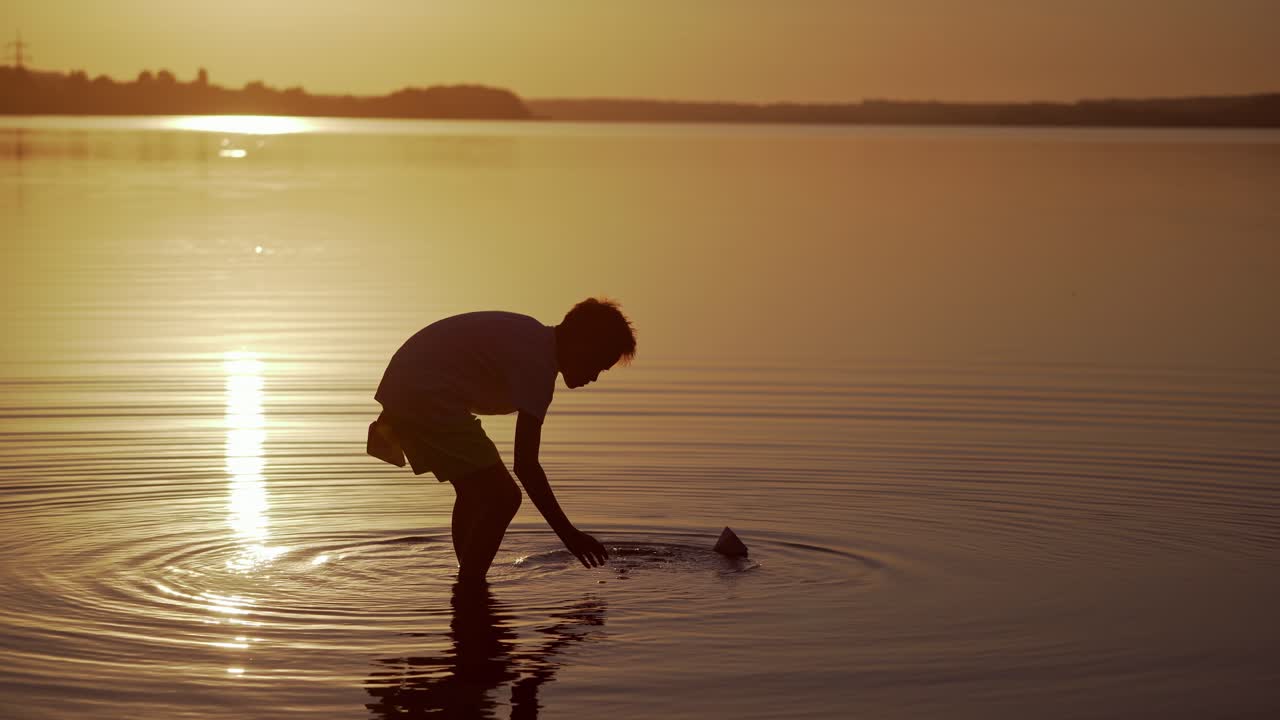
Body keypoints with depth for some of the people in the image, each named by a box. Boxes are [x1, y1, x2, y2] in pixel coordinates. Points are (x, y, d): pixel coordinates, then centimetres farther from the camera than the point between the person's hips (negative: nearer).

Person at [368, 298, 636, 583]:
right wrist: (568, 534, -14)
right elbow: (525, 465, -19)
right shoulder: (538, 363, -16)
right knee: (503, 497, -11)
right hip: (424, 396, -11)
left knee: (475, 492, 22)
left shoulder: (532, 335, 14)